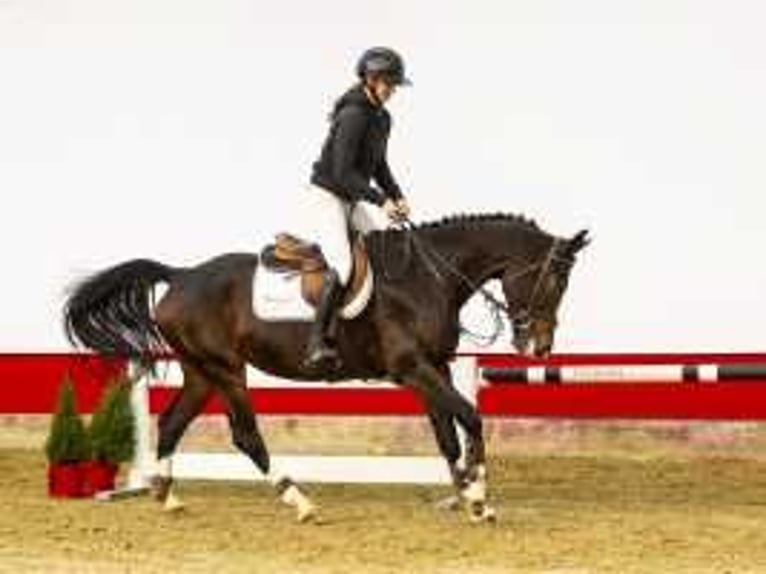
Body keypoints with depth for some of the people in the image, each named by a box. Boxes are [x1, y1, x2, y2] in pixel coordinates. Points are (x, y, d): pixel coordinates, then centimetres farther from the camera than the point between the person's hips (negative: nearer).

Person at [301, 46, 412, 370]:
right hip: (324, 197, -10)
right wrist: (381, 200, -27)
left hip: (352, 202, 10)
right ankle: (316, 345, -31)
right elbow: (342, 171, -24)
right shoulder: (353, 115, -19)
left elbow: (378, 166, 20)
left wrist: (397, 196, 4)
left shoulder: (382, 118, 10)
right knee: (342, 265, -27)